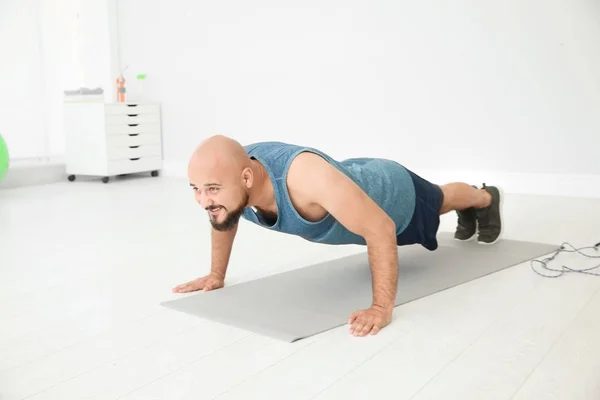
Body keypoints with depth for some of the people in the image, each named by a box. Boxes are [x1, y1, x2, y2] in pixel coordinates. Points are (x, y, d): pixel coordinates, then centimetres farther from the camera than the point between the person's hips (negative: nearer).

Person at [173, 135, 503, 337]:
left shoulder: (304, 175, -51)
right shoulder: (229, 175, -30)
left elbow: (380, 228, -47)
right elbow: (225, 217, -4)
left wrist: (382, 307, -50)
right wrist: (216, 274, -5)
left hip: (395, 193, -6)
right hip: (355, 180, 7)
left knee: (439, 201, 28)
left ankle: (486, 199, 68)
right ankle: (467, 215, 74)